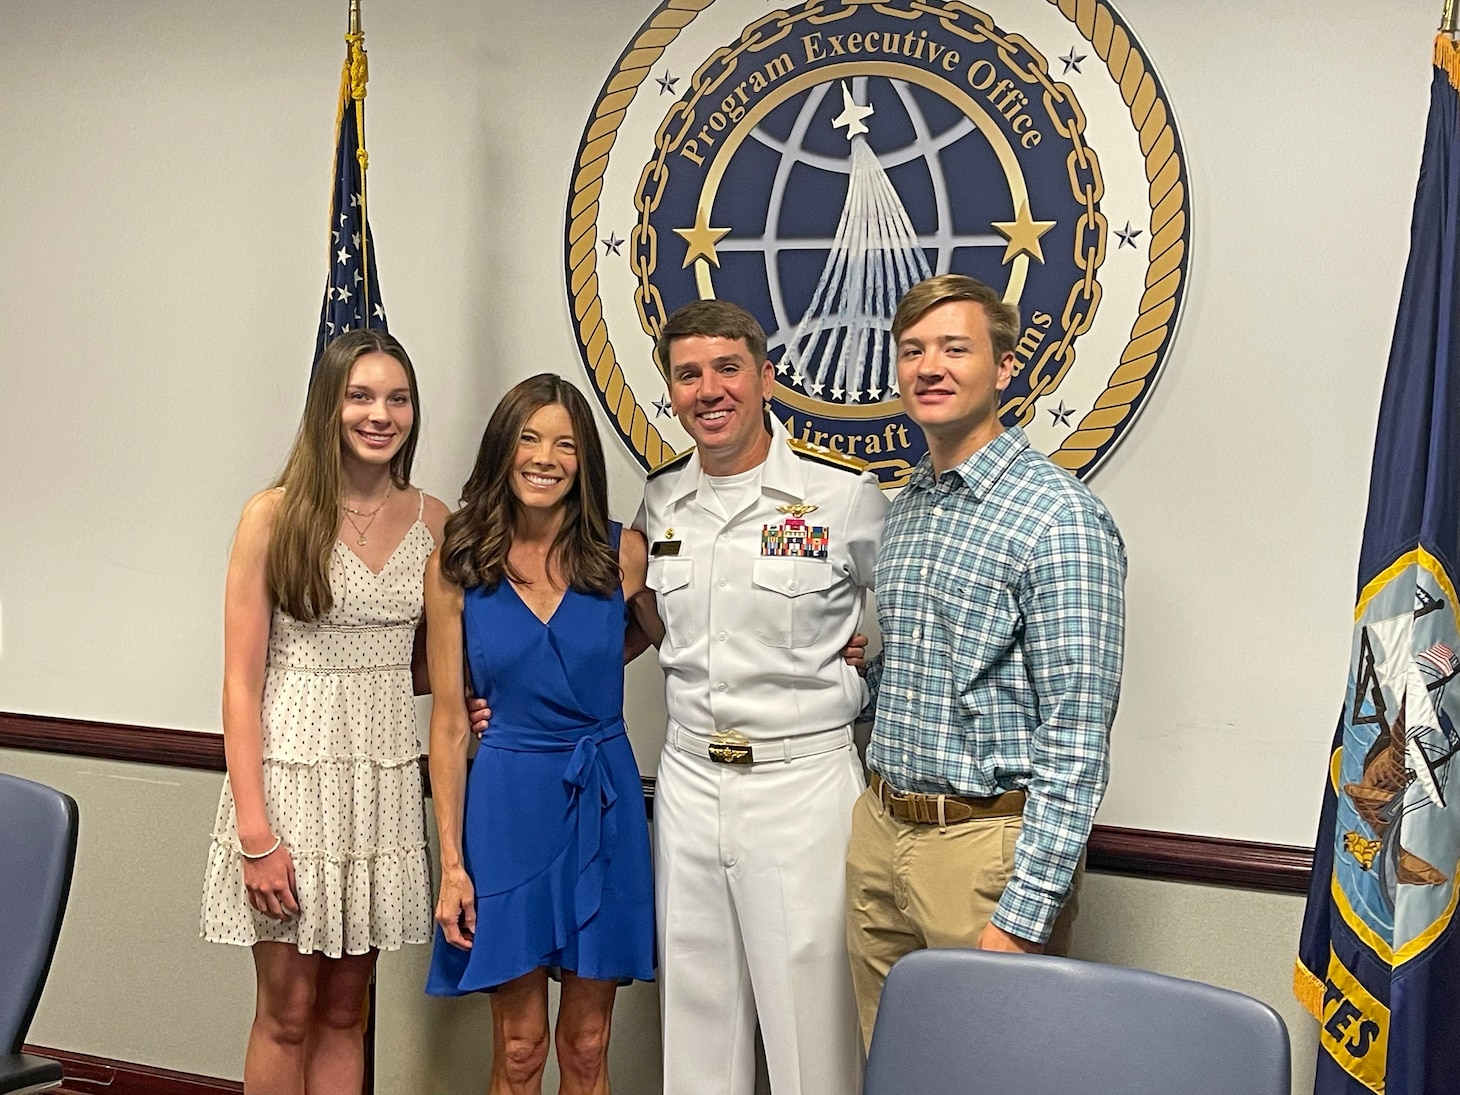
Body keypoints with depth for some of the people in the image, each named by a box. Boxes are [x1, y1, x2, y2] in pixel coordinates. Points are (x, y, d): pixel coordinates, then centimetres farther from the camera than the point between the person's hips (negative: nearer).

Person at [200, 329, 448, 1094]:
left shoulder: (431, 520, 5)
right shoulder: (273, 516, -6)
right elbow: (242, 681, -9)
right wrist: (255, 833, -14)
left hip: (388, 780, 4)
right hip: (292, 773, -3)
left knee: (344, 1011, 12)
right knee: (287, 1013, 5)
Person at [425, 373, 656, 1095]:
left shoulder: (624, 555, -3)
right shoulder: (455, 567, -3)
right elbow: (448, 721, -2)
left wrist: (566, 680, 3)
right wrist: (451, 864, -6)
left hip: (603, 799, 1)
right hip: (508, 800, -1)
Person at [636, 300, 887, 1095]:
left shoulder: (845, 493, -8)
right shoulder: (660, 500, 7)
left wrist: (852, 678, -6)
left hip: (803, 782, -5)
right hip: (687, 781, 5)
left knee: (811, 1021, 1)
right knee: (696, 1019, 14)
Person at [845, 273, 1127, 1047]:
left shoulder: (1059, 517, -14)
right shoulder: (904, 509, 11)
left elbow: (1076, 739, -18)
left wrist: (1023, 915, -21)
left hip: (986, 841, -7)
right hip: (881, 834, 7)